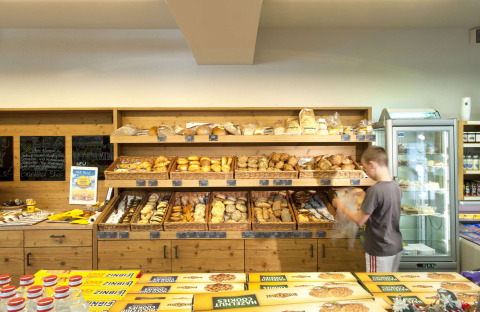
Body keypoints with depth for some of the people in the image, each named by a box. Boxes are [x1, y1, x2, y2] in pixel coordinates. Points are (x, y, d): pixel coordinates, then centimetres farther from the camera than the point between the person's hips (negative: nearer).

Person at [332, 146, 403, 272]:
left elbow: (359, 220, -17)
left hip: (380, 251, -8)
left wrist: (342, 207, -3)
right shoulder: (396, 186, 0)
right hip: (396, 248, 8)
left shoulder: (375, 190, -24)